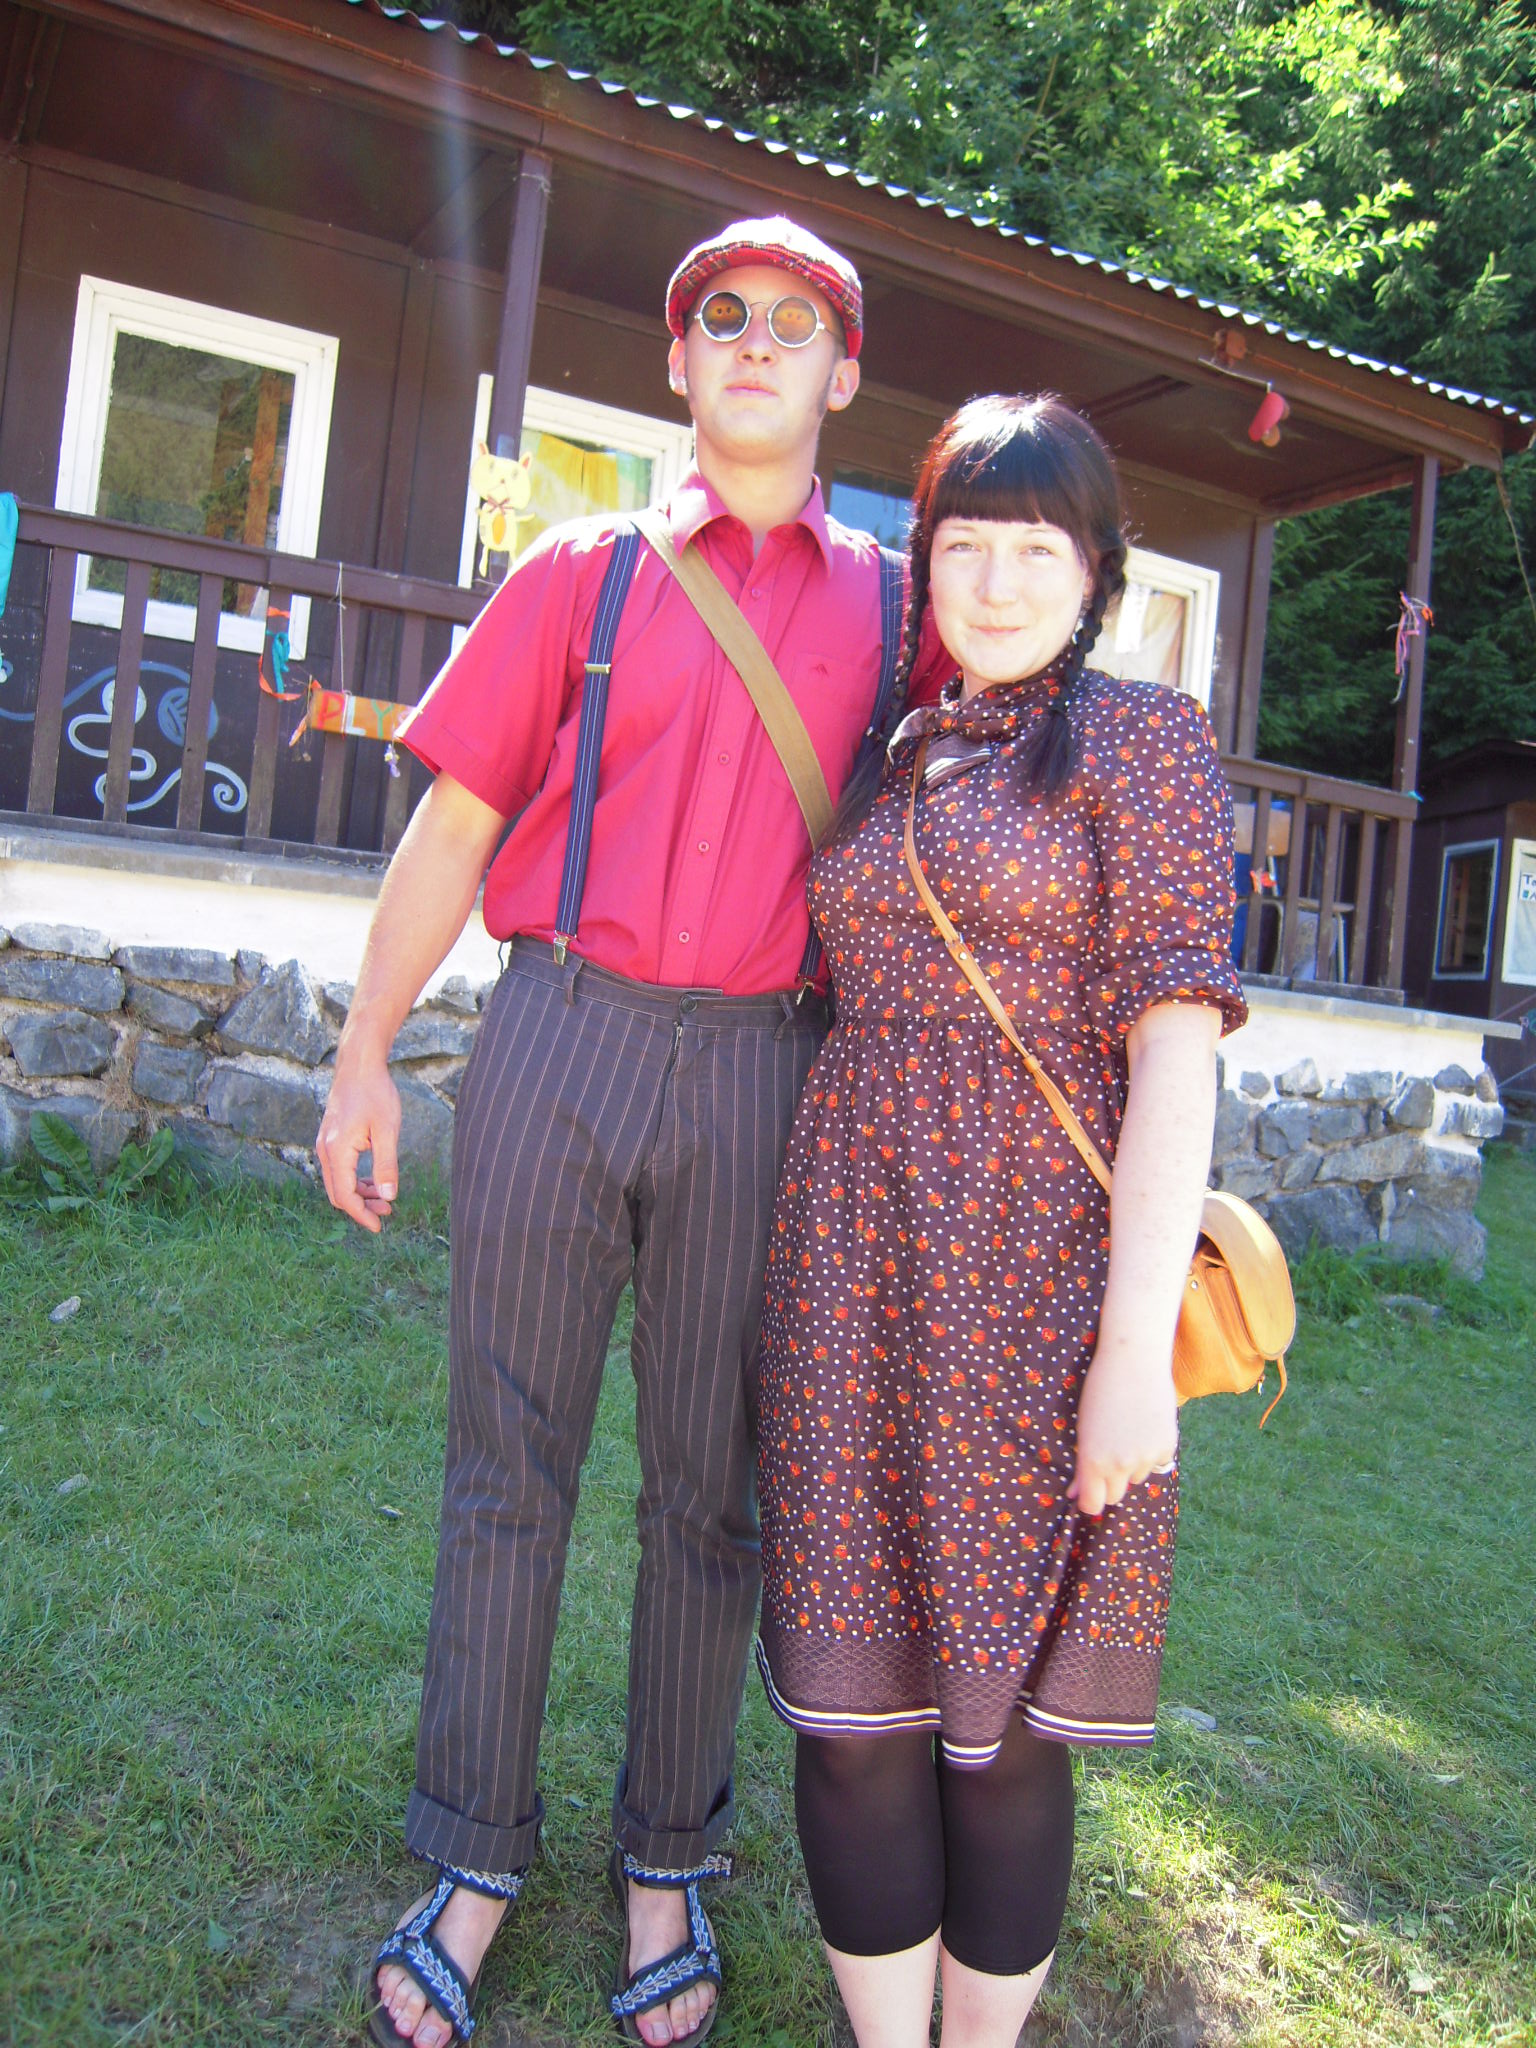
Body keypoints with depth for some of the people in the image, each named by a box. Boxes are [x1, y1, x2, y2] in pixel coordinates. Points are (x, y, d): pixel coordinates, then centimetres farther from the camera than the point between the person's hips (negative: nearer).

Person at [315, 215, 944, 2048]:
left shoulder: (891, 607, 12)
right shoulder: (581, 573, 10)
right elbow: (456, 821, 8)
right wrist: (364, 1052, 4)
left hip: (765, 1070, 1)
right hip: (558, 1032, 0)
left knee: (712, 1486, 9)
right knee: (510, 1468, 7)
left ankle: (667, 1863, 27)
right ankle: (476, 1858, 24)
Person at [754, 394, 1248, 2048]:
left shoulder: (1144, 737, 0)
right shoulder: (890, 763, 15)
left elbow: (1174, 1042, -10)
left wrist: (1137, 1342, -16)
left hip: (1037, 1275, -4)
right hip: (858, 1269, 5)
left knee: (1002, 1701, 7)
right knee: (856, 1692, 8)